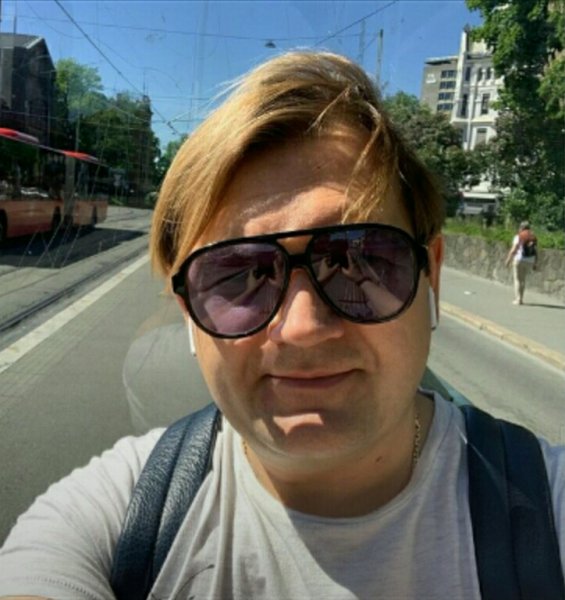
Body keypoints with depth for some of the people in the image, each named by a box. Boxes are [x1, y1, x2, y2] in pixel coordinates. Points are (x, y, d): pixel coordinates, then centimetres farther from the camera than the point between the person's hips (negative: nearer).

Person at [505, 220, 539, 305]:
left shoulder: (518, 237, -7)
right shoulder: (533, 237, 7)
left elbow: (513, 250, -13)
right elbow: (535, 252, 3)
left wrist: (508, 260, -5)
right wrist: (535, 264, 7)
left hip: (519, 260, -4)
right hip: (529, 261, 4)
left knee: (517, 280, 2)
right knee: (523, 280, 16)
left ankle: (518, 299, -5)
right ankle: (520, 298, 18)